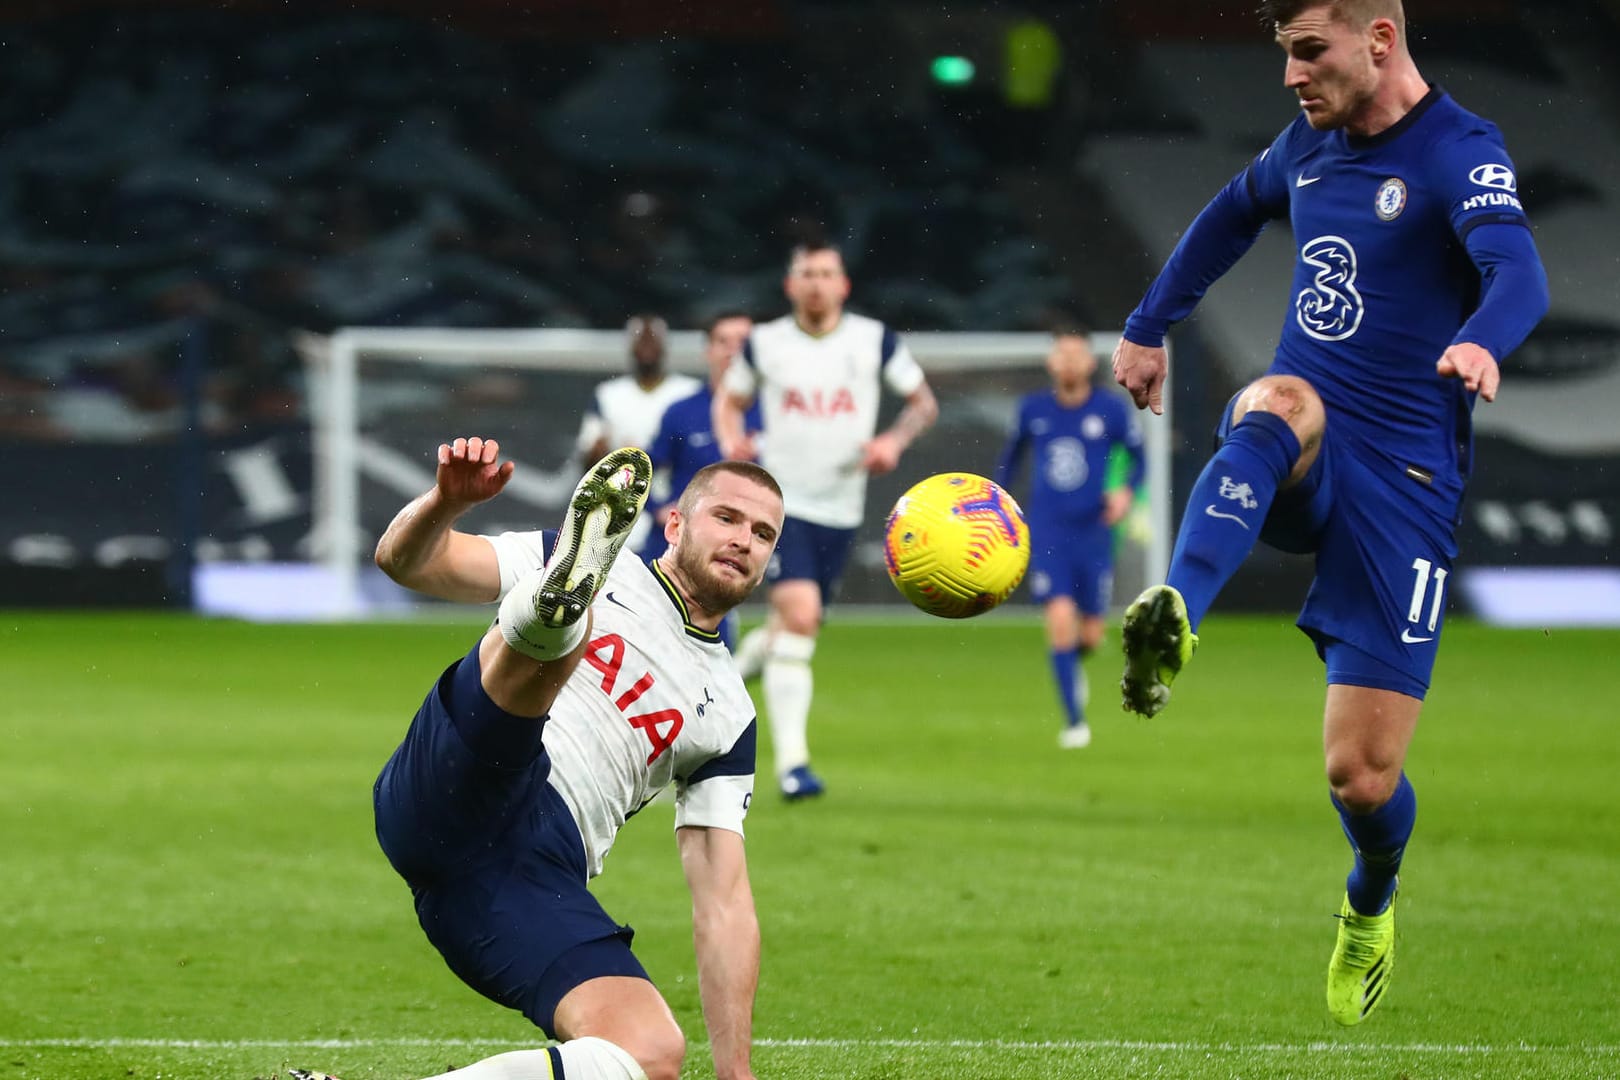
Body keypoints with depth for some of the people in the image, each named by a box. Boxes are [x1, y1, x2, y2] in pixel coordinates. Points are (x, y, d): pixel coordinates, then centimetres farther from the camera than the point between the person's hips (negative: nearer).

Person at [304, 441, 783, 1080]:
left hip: (534, 886, 3)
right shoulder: (598, 570, 19)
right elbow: (403, 560, 10)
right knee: (552, 637, -26)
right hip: (449, 795, -3)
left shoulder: (727, 714, 26)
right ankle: (561, 595, -66)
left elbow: (724, 904, 22)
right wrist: (448, 501, -14)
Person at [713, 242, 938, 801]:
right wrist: (732, 443, -6)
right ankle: (792, 760, -22)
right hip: (779, 499, -3)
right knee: (799, 614, -22)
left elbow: (924, 402, 10)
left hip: (840, 509, 3)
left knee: (797, 628, 12)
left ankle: (743, 661, 47)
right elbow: (729, 399, 15)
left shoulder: (875, 341, 0)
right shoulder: (764, 344, 0)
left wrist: (895, 440, -10)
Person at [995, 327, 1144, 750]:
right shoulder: (1033, 409, 2)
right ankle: (1074, 720, -7)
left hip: (1093, 532, 0)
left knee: (1090, 635, 4)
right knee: (1060, 618, -16)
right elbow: (1011, 454, 19)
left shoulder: (1111, 409, -2)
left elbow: (1138, 456, 8)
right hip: (1046, 531, 0)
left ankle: (1075, 662, 43)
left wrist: (1126, 489, -10)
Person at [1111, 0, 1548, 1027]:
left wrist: (1480, 343, -52)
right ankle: (1174, 618, -59)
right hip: (1302, 463, 4)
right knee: (1279, 402, -36)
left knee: (1362, 775, -5)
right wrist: (1150, 325, 31)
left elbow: (1520, 273, -30)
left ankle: (1371, 906, 32)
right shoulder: (1308, 144, 11)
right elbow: (1232, 216, 34)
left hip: (1402, 479, -4)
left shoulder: (1460, 152, -11)